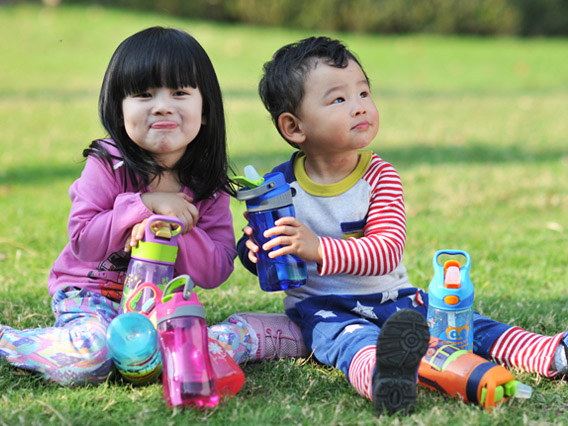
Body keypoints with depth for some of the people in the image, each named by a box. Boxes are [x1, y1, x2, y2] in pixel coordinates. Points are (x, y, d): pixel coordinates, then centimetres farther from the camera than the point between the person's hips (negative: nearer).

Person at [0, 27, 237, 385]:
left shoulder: (209, 188, -3)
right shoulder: (107, 166, -12)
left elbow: (216, 272, -6)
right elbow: (82, 241, -18)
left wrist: (178, 229, -23)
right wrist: (143, 205, -24)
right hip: (90, 294, -4)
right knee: (89, 356, -32)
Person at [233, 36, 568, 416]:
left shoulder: (380, 176, -3)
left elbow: (387, 252, -17)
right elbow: (253, 254, 7)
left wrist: (319, 249, -31)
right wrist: (254, 249, -19)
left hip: (392, 297, 4)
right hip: (323, 308, -4)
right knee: (354, 340, -36)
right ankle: (383, 379, -69)